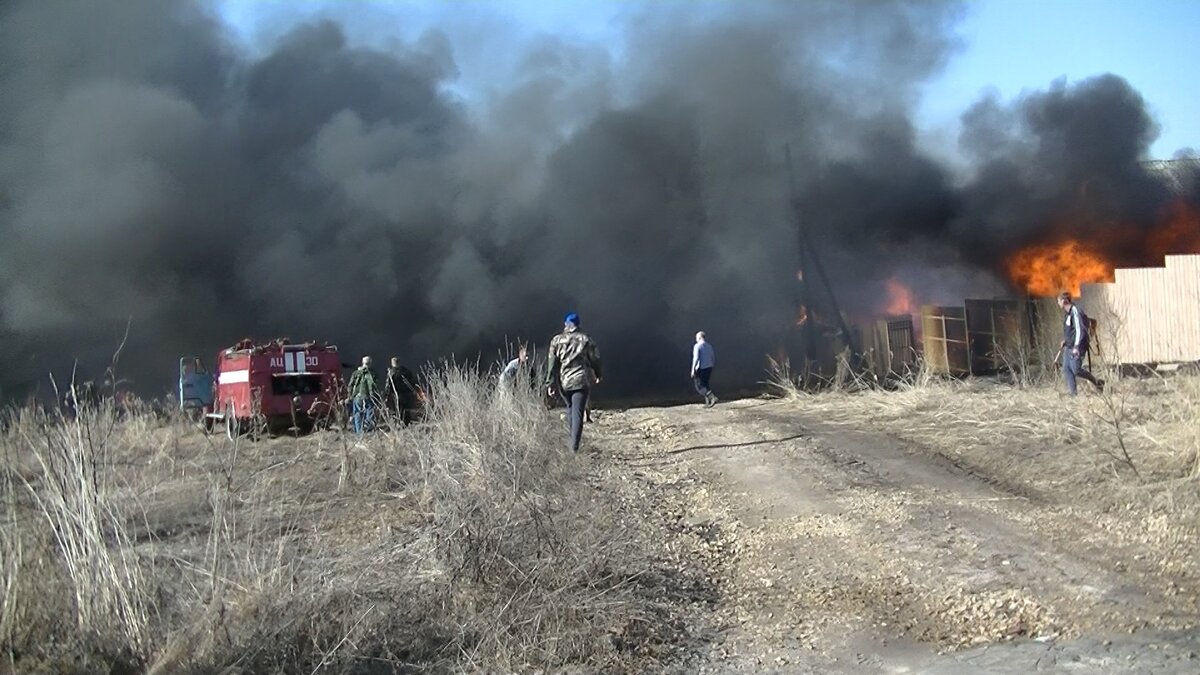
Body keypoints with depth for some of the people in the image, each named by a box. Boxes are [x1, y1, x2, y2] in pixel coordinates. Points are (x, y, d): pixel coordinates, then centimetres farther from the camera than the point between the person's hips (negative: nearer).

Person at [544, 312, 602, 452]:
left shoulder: (556, 340, 1)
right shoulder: (585, 339, 1)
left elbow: (552, 363, -1)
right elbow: (595, 358, 6)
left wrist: (550, 383, 1)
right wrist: (597, 375, 23)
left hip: (563, 382, 2)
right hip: (581, 381, -2)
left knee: (570, 409, 21)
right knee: (578, 412, -5)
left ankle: (574, 439, 24)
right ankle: (574, 445, -12)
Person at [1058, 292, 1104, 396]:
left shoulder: (1075, 311, -16)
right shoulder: (1068, 312, 13)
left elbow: (1079, 329, -22)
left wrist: (1076, 346, -27)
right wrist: (1065, 342, 23)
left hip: (1077, 346, -9)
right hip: (1069, 346, 9)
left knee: (1076, 370, -10)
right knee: (1066, 369, 1)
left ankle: (1097, 383, 8)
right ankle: (1072, 392, 1)